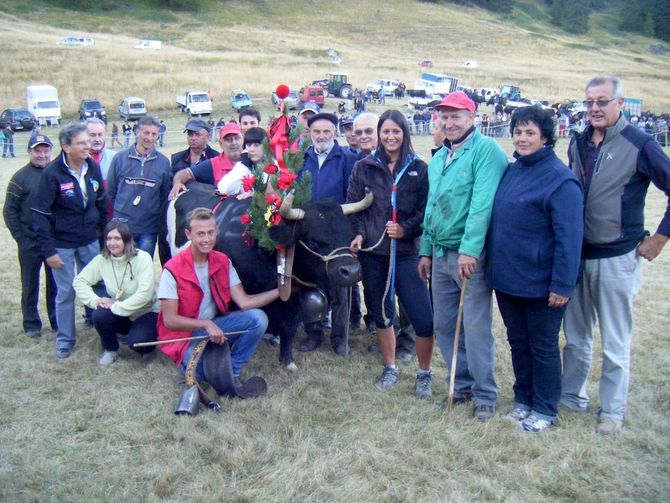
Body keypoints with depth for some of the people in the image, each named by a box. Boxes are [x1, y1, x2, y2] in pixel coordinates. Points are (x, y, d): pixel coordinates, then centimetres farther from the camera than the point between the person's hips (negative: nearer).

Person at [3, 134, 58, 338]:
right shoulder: (20, 177, -4)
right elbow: (9, 211, -1)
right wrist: (20, 237, -7)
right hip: (30, 244, -1)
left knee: (56, 283, 11)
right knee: (30, 285, 9)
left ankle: (57, 321, 24)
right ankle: (31, 325, 21)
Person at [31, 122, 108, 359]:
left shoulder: (93, 168, -2)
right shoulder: (52, 174, -17)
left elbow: (101, 203, 10)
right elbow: (40, 214, -15)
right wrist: (48, 250, -17)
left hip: (89, 241, 4)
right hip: (62, 244, -4)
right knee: (66, 292, 4)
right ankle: (65, 339, 20)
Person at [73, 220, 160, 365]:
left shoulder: (142, 258, -20)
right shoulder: (102, 259, -7)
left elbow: (145, 294, -29)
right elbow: (79, 281, -2)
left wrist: (116, 307, -28)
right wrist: (95, 300, -19)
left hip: (146, 313, -4)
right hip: (121, 316, 4)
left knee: (136, 342, -30)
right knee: (100, 315, -26)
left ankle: (147, 344, 8)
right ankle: (111, 349, 3)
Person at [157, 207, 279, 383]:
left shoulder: (223, 262, -2)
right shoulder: (173, 270, -18)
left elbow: (244, 302, -7)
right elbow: (169, 320, -18)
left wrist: (280, 291, -16)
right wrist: (206, 324, -30)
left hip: (215, 325, 5)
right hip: (185, 334, -5)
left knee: (257, 318, -18)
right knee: (203, 371, -33)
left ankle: (232, 371, -4)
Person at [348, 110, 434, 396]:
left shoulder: (418, 169, 2)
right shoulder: (363, 168, 6)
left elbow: (426, 209, 1)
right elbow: (353, 206, 7)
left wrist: (406, 228, -13)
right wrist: (358, 234, -8)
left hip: (406, 252, -2)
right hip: (372, 253, 2)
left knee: (423, 318, -7)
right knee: (381, 314, 13)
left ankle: (424, 374, 14)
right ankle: (390, 369, 31)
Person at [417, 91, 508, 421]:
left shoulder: (486, 150, -10)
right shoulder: (437, 159, 16)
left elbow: (482, 203, -20)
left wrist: (469, 248, -25)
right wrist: (426, 250, 18)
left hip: (471, 254, -8)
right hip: (441, 255, 8)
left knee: (476, 328, -2)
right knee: (444, 325, 13)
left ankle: (485, 396, 13)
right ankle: (462, 386, 28)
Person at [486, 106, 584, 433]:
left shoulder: (560, 179, -15)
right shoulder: (511, 171, 7)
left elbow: (569, 237, -18)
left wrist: (562, 285, -19)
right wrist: (493, 265, 13)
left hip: (541, 284, -7)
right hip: (506, 280, 7)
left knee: (543, 347, 9)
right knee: (518, 343, 18)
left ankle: (545, 409, 26)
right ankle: (523, 399, 35)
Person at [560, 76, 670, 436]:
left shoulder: (639, 145, -9)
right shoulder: (578, 143, 7)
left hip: (617, 258, -5)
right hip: (576, 254, 5)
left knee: (615, 343, 6)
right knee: (575, 336, 16)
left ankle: (613, 410, 20)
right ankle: (571, 395, 32)